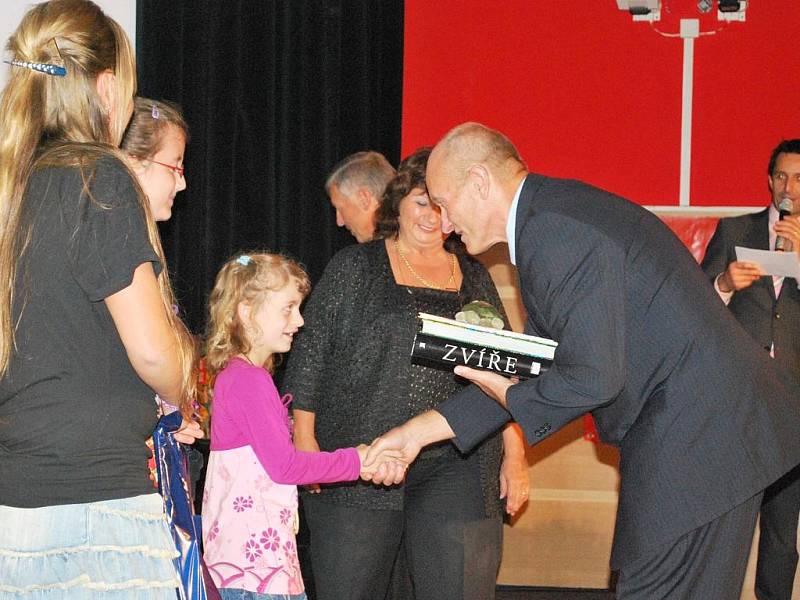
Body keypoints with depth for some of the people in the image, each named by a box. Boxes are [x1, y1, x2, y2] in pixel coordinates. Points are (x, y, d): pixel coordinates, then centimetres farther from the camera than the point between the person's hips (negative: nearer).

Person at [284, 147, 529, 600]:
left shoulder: (474, 278, 15)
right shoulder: (355, 267, 6)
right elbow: (310, 355, 3)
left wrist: (515, 455, 10)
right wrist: (304, 439, -4)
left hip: (454, 470, 2)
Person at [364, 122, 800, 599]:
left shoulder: (557, 232, -19)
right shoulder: (558, 213, 15)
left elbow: (592, 377, -22)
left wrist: (509, 396, -2)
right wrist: (420, 430, 15)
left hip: (696, 435, -11)